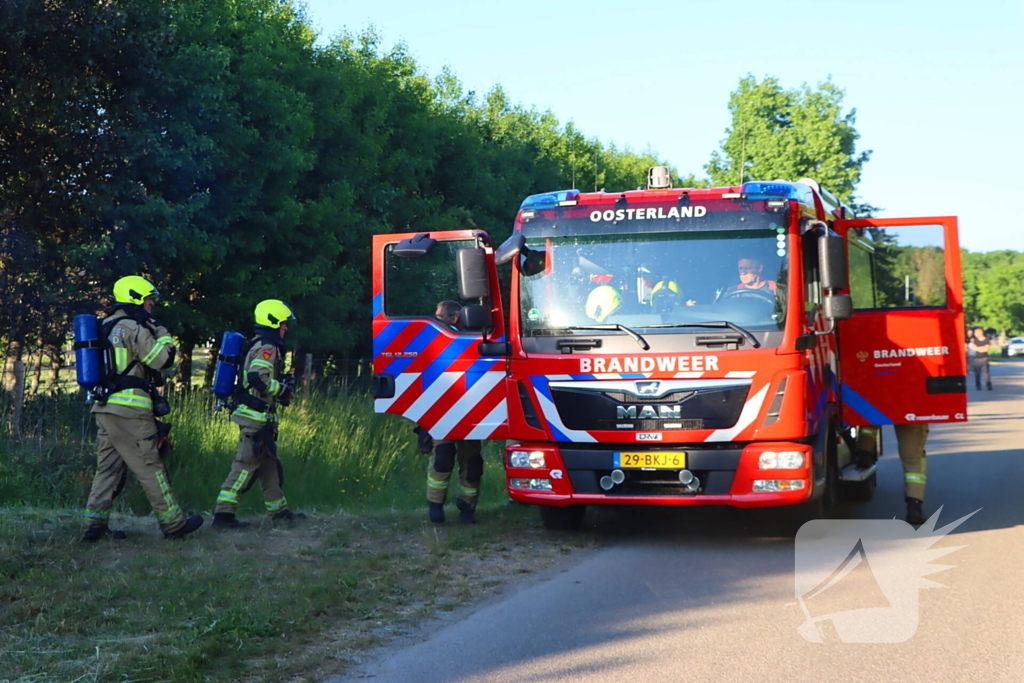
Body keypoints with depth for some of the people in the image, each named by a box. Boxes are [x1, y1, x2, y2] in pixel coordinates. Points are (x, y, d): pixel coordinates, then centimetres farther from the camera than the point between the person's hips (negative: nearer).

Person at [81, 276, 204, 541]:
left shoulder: (106, 327, 18)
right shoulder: (134, 328, -11)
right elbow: (163, 359, -12)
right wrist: (162, 333, 0)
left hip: (104, 407, 9)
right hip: (130, 411, -9)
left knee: (108, 467, 10)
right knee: (151, 468, -3)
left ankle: (94, 524, 4)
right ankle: (173, 523, 3)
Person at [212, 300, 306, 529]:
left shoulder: (259, 346, 19)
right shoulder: (267, 348, -13)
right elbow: (258, 379, -26)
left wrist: (280, 391, 16)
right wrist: (284, 391, -14)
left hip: (259, 417, 11)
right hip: (256, 417, -11)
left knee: (269, 464, 17)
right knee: (246, 463, -10)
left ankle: (279, 510, 25)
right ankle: (223, 513, -11)